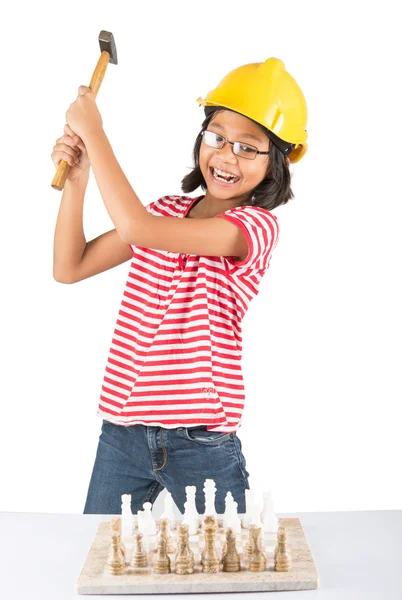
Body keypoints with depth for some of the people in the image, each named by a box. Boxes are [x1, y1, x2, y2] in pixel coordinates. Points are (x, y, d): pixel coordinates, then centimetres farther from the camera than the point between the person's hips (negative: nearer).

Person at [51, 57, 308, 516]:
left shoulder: (255, 225, -13)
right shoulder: (167, 211, 8)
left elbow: (136, 224, -25)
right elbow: (70, 268, 9)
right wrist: (76, 181, -3)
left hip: (201, 443, -5)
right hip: (121, 432, 5)